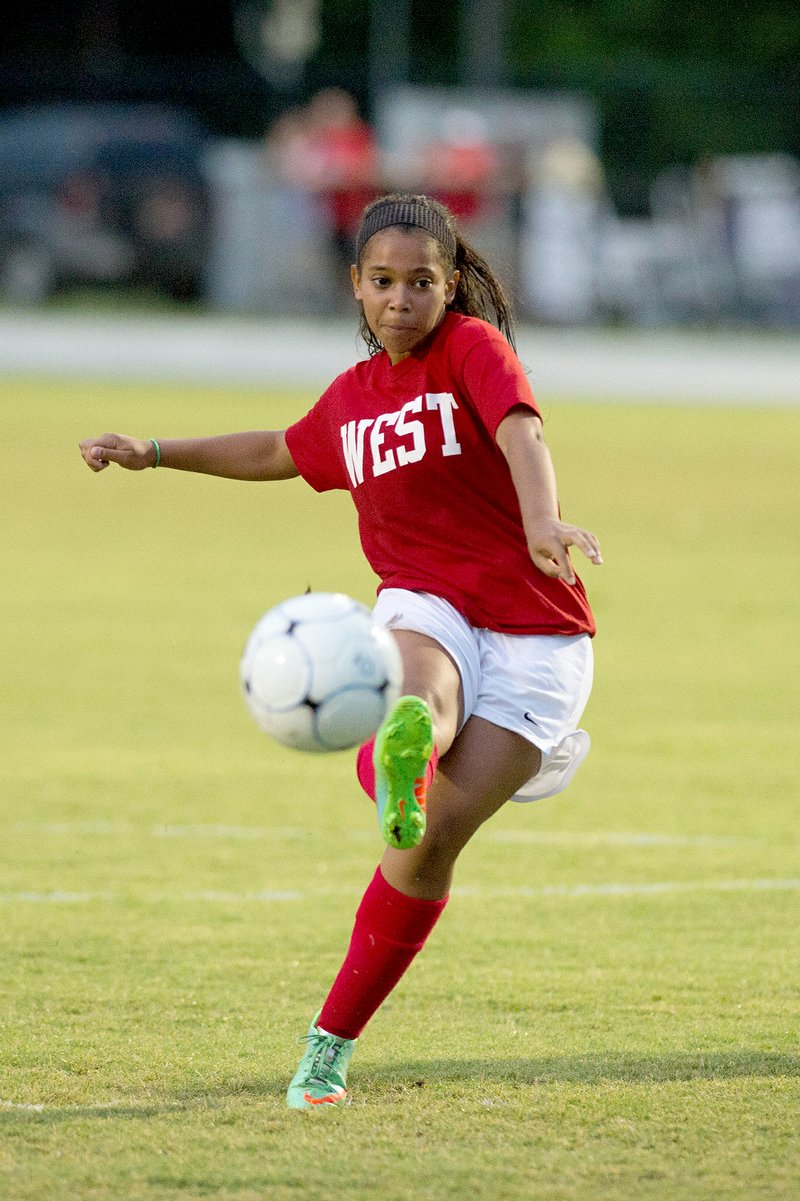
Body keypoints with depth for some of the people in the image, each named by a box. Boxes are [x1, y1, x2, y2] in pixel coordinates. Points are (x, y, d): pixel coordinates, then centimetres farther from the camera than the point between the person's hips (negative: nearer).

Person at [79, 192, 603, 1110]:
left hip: (534, 637, -4)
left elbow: (519, 428, -27)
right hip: (427, 611, 4)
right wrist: (154, 454, 37)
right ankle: (403, 753, -75)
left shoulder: (474, 348, -5)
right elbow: (278, 453, 37)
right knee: (422, 694, -37)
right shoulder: (352, 398, 14)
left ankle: (331, 1044, -2)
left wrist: (542, 524, -47)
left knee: (431, 842, -14)